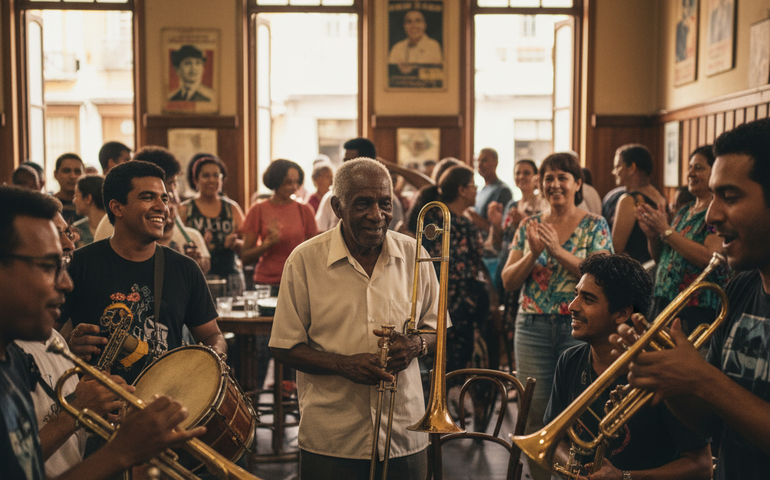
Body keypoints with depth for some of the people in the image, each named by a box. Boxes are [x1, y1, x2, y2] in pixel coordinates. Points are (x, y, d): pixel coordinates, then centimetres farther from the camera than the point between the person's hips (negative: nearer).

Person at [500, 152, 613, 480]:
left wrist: (557, 250, -22)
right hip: (533, 327, 3)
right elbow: (508, 281, 2)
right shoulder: (529, 226, 8)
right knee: (535, 413, 6)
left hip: (578, 327, -2)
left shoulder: (595, 226, 1)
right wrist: (532, 253, -15)